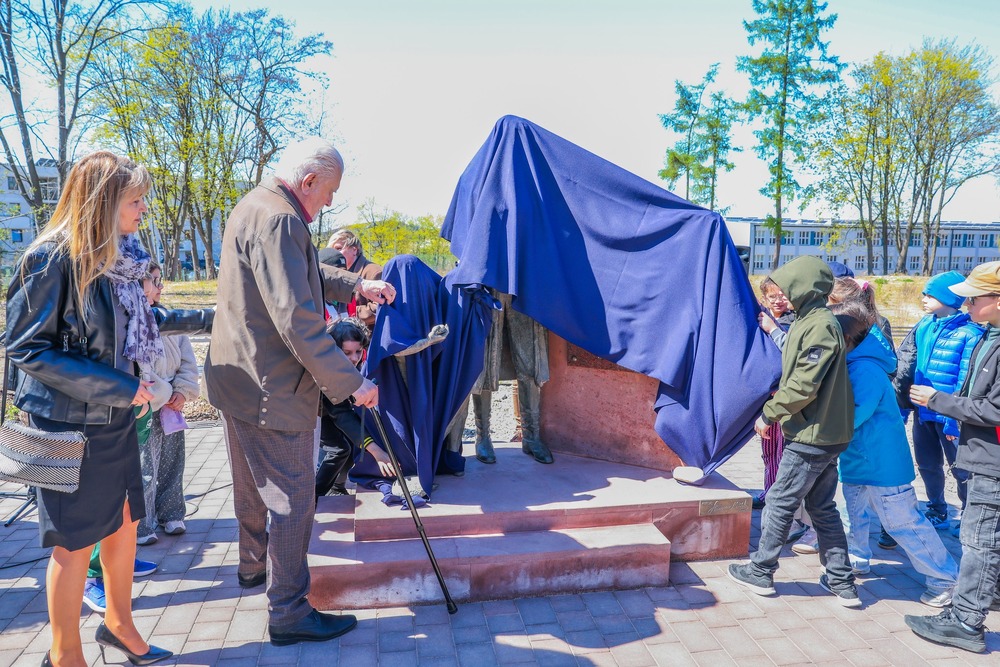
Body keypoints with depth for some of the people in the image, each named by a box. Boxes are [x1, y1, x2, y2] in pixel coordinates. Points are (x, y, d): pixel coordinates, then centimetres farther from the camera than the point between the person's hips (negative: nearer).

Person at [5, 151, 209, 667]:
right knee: (75, 542, 7)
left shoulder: (118, 256, 3)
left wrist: (202, 319, 15)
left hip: (116, 417, 7)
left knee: (125, 522, 17)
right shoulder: (53, 259, -18)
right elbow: (25, 348, -18)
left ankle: (119, 625, 37)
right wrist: (118, 386, -22)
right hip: (70, 424, -7)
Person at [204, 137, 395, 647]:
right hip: (271, 389, -11)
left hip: (238, 377, 11)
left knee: (254, 485, 26)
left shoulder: (254, 206, 12)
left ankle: (255, 565, 46)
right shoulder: (278, 218, -23)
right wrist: (351, 383, -25)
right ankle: (288, 614, 12)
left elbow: (307, 276, 23)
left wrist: (357, 285, 12)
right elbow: (297, 319, -29)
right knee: (292, 498, 0)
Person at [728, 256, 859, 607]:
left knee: (779, 503, 2)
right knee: (822, 507, 16)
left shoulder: (819, 326, -18)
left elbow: (803, 386, -22)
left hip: (811, 437, -10)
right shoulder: (810, 321, 12)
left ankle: (760, 572, 16)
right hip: (826, 433, 10)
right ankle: (842, 582, 23)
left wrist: (769, 414, -14)